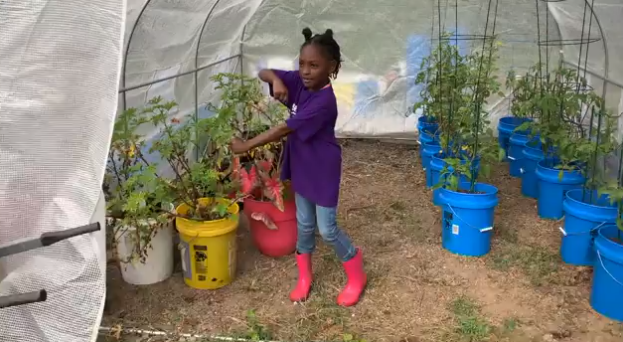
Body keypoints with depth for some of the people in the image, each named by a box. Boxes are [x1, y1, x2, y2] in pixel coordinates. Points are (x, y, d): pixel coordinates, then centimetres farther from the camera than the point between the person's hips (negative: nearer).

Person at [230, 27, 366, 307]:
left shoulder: (324, 101, -30)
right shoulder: (299, 82, -7)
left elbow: (284, 129, -29)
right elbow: (263, 73, -1)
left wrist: (246, 146, -23)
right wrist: (276, 79, -26)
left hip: (323, 172, -7)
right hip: (301, 168, 7)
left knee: (327, 229, 3)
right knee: (304, 225, 17)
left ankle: (356, 277, 25)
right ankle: (304, 278, 34)